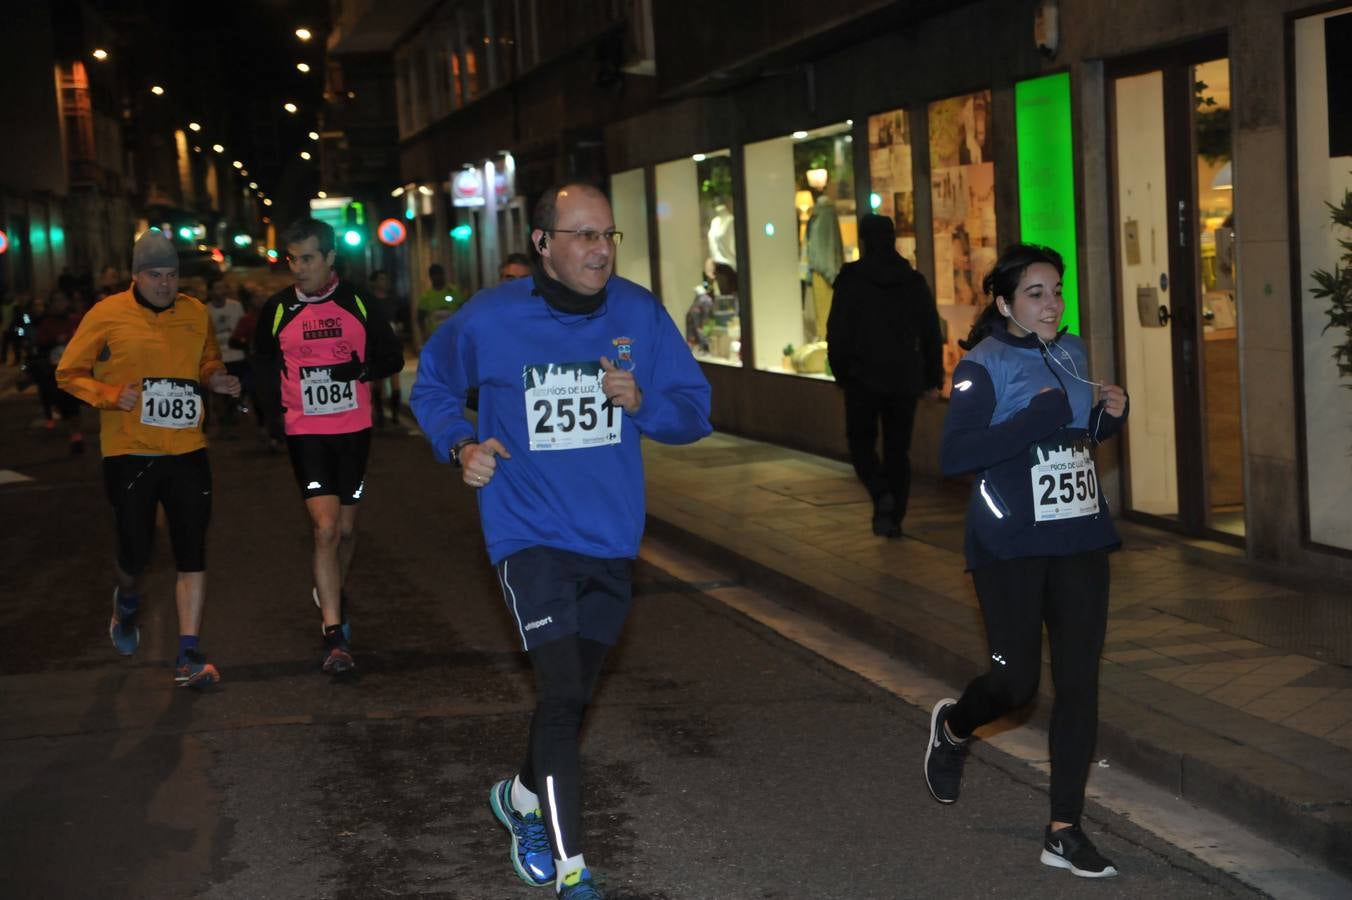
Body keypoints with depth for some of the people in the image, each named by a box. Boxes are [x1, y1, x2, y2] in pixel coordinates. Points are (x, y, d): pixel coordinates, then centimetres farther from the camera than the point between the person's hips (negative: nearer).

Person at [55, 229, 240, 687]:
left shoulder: (195, 313, 5)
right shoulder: (108, 314, -6)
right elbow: (69, 374, 0)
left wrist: (215, 377, 1)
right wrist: (111, 395, -16)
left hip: (187, 450, 3)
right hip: (128, 453, -2)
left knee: (192, 552, -3)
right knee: (135, 553, 5)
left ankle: (189, 655, 2)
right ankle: (127, 602, 41)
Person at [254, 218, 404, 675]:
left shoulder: (361, 306, 0)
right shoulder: (277, 309, 1)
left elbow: (392, 358, 5)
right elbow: (263, 364, 15)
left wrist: (361, 369, -15)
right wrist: (279, 400, -1)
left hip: (354, 430, 2)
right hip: (305, 432, -2)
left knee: (345, 528, 13)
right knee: (325, 527, -12)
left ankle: (331, 594, 41)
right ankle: (334, 635, -11)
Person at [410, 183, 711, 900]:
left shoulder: (640, 315, -5)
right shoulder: (489, 320, -11)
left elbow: (693, 411, 1)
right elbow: (431, 387, 7)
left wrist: (641, 400, -20)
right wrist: (461, 444, -11)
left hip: (611, 539, 5)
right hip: (529, 534, -4)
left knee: (570, 692, 21)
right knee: (562, 692, -17)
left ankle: (524, 797, 49)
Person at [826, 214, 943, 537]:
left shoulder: (851, 279, -6)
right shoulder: (914, 281, 5)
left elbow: (837, 331, -6)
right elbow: (932, 334, 8)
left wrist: (840, 372, 5)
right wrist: (933, 379, 13)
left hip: (864, 377, -3)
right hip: (904, 378, 3)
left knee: (861, 441, 10)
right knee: (898, 448, 10)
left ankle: (881, 495, -15)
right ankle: (894, 517, 8)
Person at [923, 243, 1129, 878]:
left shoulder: (1071, 354, 9)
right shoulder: (983, 366, -10)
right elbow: (953, 457, -20)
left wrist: (1110, 415, 2)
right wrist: (1036, 419, -24)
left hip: (1079, 540, 5)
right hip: (1011, 545, -5)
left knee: (1079, 682, 2)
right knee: (1016, 681, 0)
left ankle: (1064, 831, 9)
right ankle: (953, 728, 36)